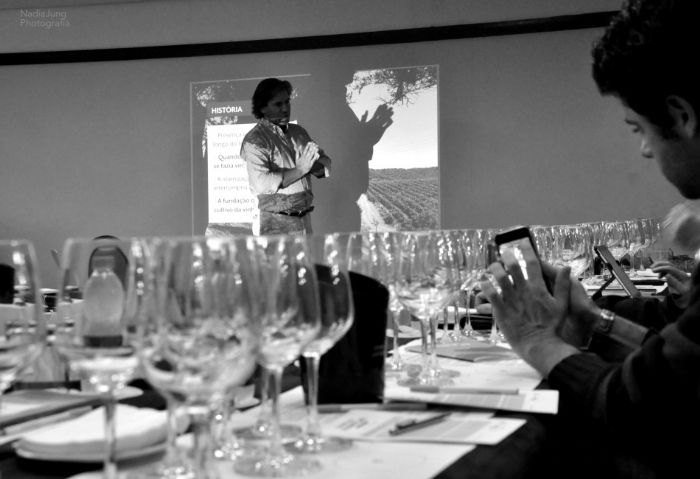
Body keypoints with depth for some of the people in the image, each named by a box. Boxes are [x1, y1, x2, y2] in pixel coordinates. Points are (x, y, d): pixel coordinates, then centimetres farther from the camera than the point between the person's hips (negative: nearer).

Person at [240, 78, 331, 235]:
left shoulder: (298, 132, 14)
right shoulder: (254, 140, -8)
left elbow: (326, 166, 13)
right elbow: (261, 183, -21)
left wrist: (316, 160, -10)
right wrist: (299, 170, -17)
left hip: (305, 219, 6)